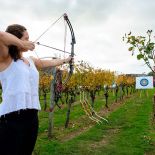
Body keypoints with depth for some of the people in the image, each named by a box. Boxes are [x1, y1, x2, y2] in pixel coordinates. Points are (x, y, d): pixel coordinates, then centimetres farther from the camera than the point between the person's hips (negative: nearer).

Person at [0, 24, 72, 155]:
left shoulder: (31, 61, 16)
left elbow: (46, 63, 34)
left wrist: (65, 60, 45)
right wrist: (22, 44, -9)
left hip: (32, 116, 7)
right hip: (12, 117, -7)